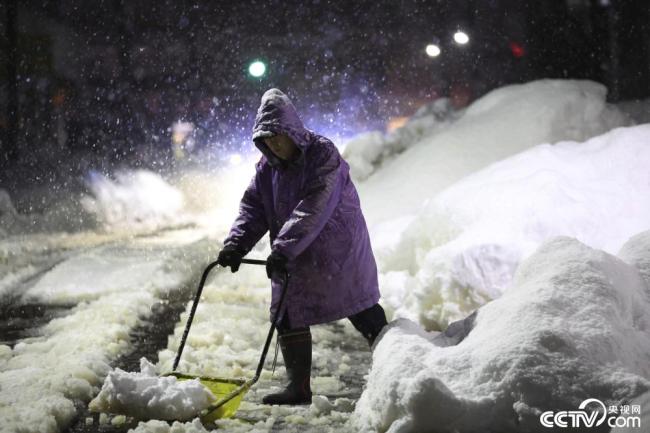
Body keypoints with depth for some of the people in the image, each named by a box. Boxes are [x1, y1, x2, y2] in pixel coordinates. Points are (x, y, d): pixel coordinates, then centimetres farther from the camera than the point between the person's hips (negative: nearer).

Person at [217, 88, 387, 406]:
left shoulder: (323, 154, -20)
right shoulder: (267, 166, 3)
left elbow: (314, 207, -30)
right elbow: (253, 207, 2)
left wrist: (283, 247, -36)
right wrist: (236, 244, -15)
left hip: (338, 248, -6)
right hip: (293, 257, 6)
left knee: (363, 314, 5)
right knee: (288, 316, 2)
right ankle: (298, 388, 12)